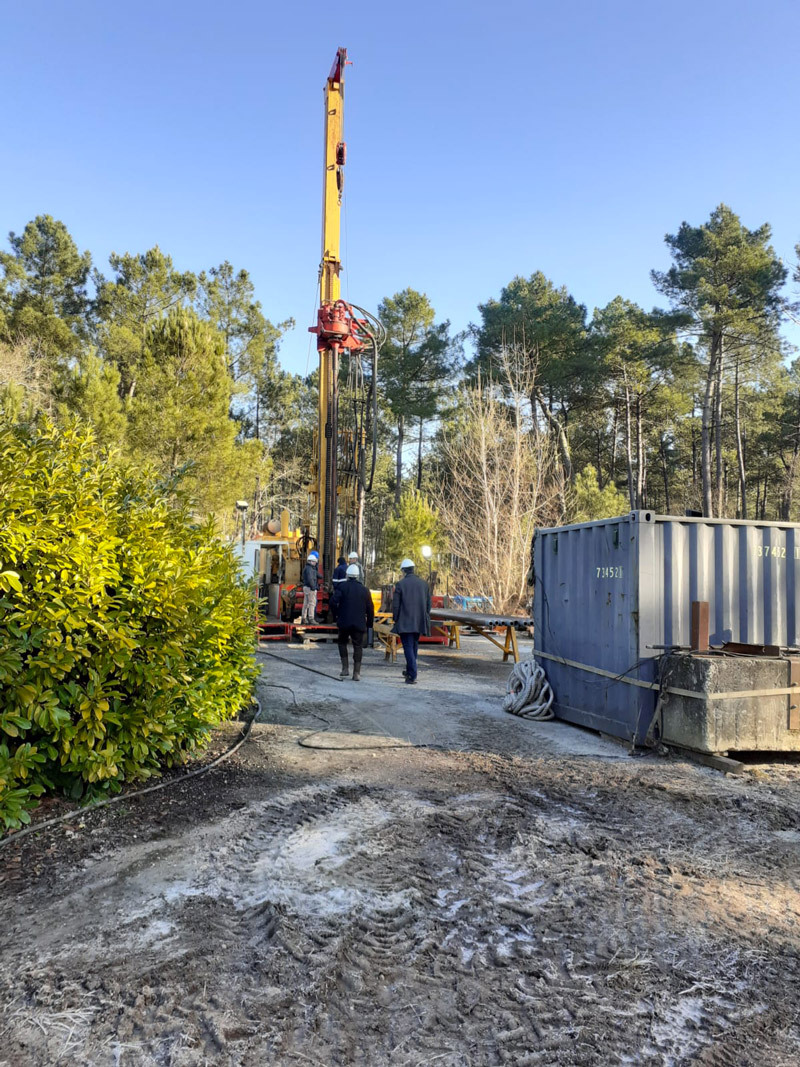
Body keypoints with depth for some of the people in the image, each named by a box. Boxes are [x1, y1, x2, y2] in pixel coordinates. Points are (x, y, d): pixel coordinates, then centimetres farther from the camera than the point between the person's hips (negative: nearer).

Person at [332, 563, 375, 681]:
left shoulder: (342, 587, -2)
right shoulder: (364, 590, 6)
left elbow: (334, 601, -15)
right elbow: (370, 608, 6)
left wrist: (337, 614, 0)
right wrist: (369, 623, 14)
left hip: (344, 622, -1)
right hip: (359, 623, 1)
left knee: (342, 642, 18)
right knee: (358, 647, 6)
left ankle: (345, 668, 10)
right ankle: (356, 673, 3)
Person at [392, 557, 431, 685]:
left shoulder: (400, 584, -8)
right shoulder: (424, 584, 6)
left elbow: (395, 605, -8)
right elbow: (429, 604, 9)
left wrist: (395, 619, 3)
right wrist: (425, 619, 17)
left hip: (405, 622, -5)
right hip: (419, 622, 5)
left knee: (408, 648, -4)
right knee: (414, 646, 19)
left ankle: (412, 676, -10)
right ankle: (409, 671, 32)